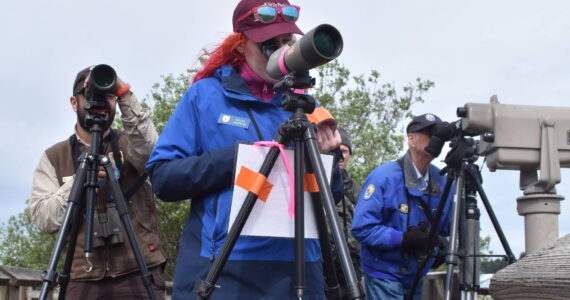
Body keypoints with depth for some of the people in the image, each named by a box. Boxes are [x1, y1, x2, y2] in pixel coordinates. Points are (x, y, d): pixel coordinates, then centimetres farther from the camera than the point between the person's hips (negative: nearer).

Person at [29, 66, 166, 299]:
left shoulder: (131, 144, 9)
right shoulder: (54, 157, 10)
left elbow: (151, 150, -15)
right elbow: (43, 219, 0)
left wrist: (124, 93, -22)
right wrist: (78, 183, -14)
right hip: (84, 279, 1)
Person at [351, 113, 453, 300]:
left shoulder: (441, 181, 3)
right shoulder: (384, 176, -13)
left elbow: (447, 228, 10)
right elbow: (362, 227, -18)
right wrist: (403, 238, -25)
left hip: (417, 276, 6)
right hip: (385, 274, -6)